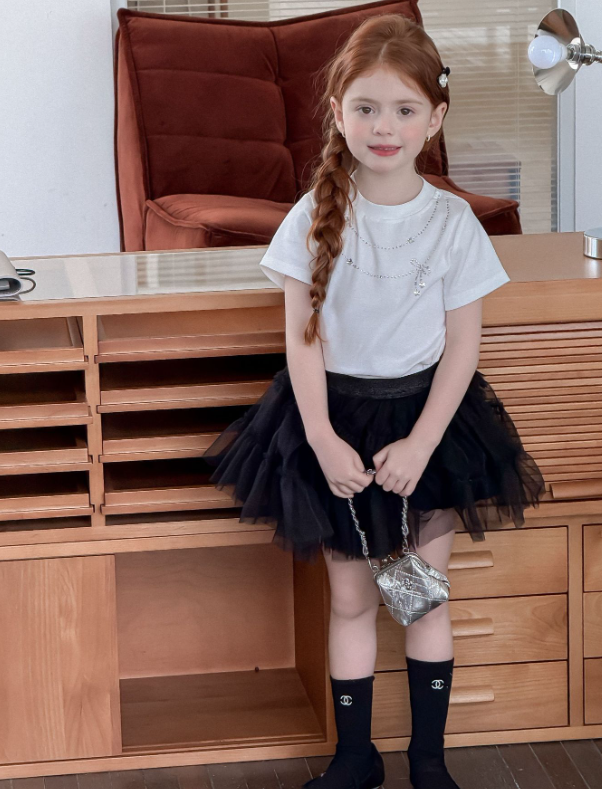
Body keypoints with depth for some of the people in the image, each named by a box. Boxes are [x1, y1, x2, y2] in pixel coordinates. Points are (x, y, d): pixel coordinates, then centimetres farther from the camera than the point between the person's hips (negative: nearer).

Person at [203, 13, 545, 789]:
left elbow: (462, 345, -6)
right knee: (350, 597, 9)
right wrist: (322, 438, -14)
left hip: (427, 412, 0)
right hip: (336, 413, 0)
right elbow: (303, 337, -7)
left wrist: (420, 442, -13)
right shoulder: (314, 218, -10)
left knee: (427, 594, 10)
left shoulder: (452, 222, -10)